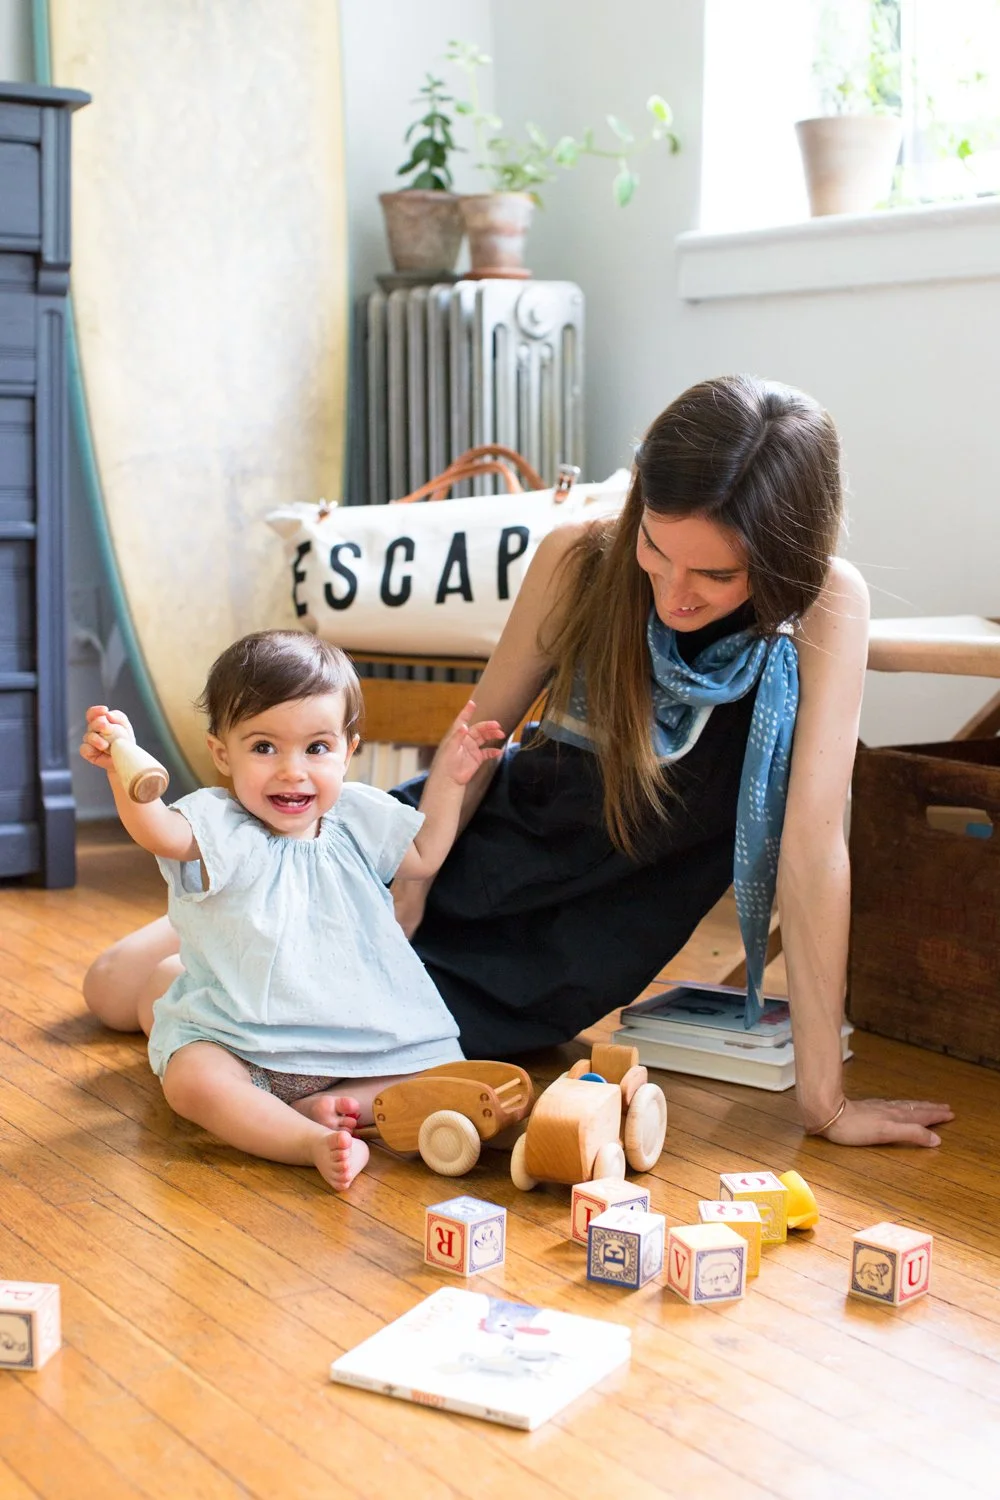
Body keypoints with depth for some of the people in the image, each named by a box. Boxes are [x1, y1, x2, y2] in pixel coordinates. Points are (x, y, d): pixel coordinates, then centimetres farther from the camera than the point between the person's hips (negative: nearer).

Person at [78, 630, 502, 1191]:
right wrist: (124, 765, -54)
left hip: (367, 1034, 4)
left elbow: (424, 856, 23)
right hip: (244, 1040, -4)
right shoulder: (221, 828, -12)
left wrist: (448, 776, 14)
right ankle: (312, 1143, -40)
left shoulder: (357, 817, 5)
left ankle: (338, 1102, -20)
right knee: (190, 1079, -33)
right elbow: (161, 832, -35)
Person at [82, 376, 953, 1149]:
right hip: (480, 843, 3)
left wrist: (823, 1096, -28)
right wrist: (405, 898, -3)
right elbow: (480, 733, -4)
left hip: (596, 925, -2)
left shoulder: (827, 608, -25)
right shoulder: (580, 560, -18)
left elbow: (814, 838, -28)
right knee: (119, 981, 4)